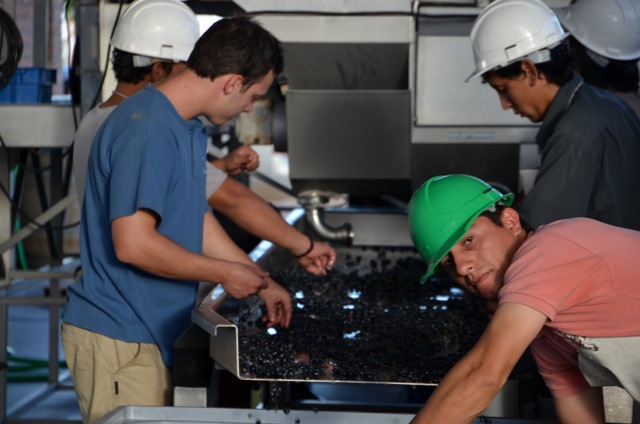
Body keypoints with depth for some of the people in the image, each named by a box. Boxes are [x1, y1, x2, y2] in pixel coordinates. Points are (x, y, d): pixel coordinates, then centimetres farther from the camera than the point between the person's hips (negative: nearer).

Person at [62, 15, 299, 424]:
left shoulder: (189, 128, 11)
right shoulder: (145, 130, -22)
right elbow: (133, 244, -27)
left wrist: (262, 282, 18)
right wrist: (225, 274, -16)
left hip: (152, 334, 10)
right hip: (117, 339, -10)